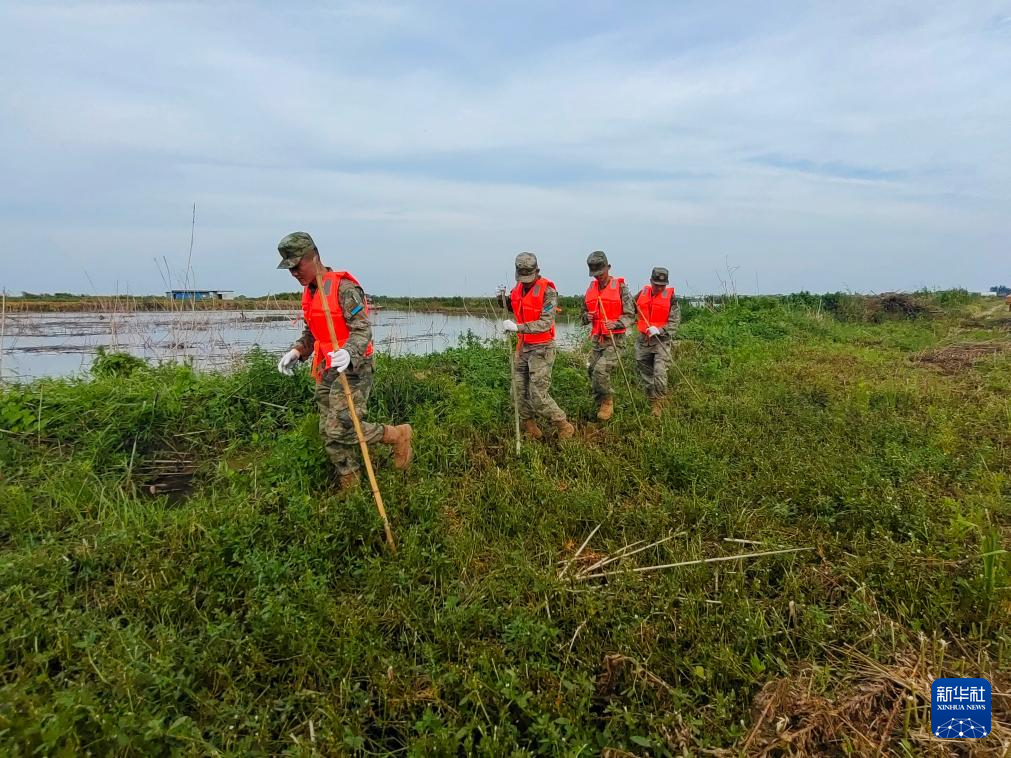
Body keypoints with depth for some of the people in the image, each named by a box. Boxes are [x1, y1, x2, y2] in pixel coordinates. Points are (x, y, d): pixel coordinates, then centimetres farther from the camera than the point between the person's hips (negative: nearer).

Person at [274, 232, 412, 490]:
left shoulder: (344, 287, -15)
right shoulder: (309, 292, 13)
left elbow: (363, 329, -20)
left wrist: (349, 353, -39)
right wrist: (297, 351, 5)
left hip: (352, 368, -9)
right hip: (325, 371, 9)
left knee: (341, 428, -15)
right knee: (329, 433, 8)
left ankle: (397, 435, 5)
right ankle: (350, 486, 19)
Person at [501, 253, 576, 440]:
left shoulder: (548, 291, -16)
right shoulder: (518, 288, 5)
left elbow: (545, 323, -24)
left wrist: (518, 327, -32)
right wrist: (506, 300, 1)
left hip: (541, 349, -7)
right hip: (523, 347, 7)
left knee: (538, 396, -8)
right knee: (519, 393, 7)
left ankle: (565, 428, 9)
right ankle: (531, 431, 21)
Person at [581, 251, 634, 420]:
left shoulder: (620, 287, -5)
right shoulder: (590, 289, 10)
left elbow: (630, 315, -6)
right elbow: (584, 313, 22)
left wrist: (616, 324, -24)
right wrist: (587, 316, -2)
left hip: (614, 339, -6)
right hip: (596, 339, 6)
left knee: (601, 370, -20)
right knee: (592, 372, 6)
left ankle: (607, 401, 2)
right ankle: (601, 406, 22)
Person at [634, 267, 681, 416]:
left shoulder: (670, 297, -5)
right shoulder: (642, 294, 4)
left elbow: (674, 322, -9)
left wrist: (659, 330, -22)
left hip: (661, 340, -4)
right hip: (643, 340, 4)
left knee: (659, 373, -17)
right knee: (646, 375, 11)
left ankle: (658, 404, -3)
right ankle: (651, 402, 26)